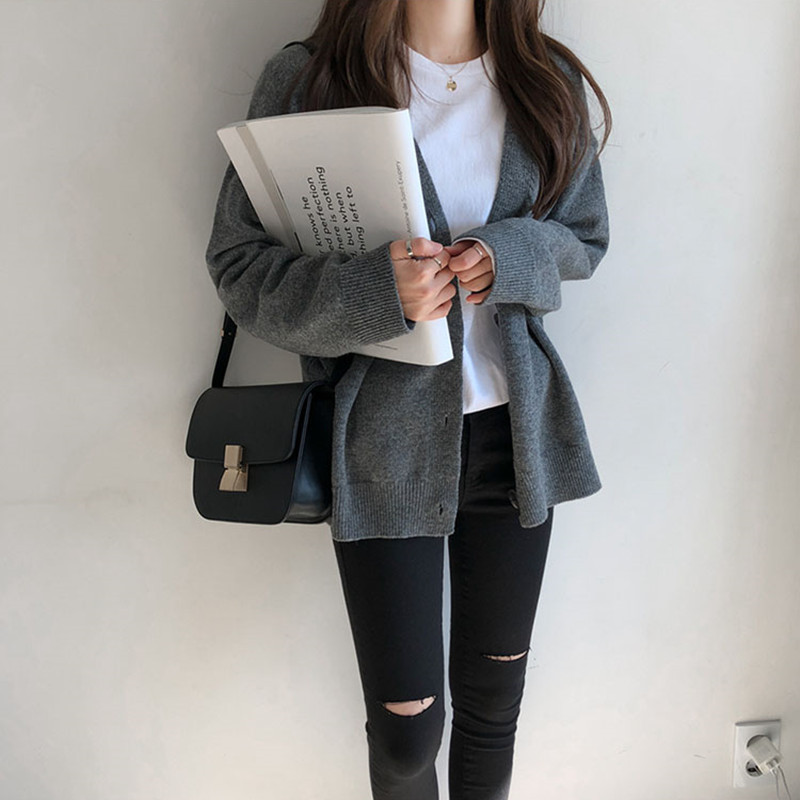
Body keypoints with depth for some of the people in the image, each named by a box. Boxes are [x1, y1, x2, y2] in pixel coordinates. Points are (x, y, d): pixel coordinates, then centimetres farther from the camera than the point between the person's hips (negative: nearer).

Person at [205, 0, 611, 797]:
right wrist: (374, 289, -25)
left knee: (494, 697, 18)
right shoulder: (306, 78, -6)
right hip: (385, 433, -3)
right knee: (405, 723, 6)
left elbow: (585, 237, 12)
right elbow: (238, 261, -6)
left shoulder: (549, 82, 5)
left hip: (514, 426, 4)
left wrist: (509, 255, -11)